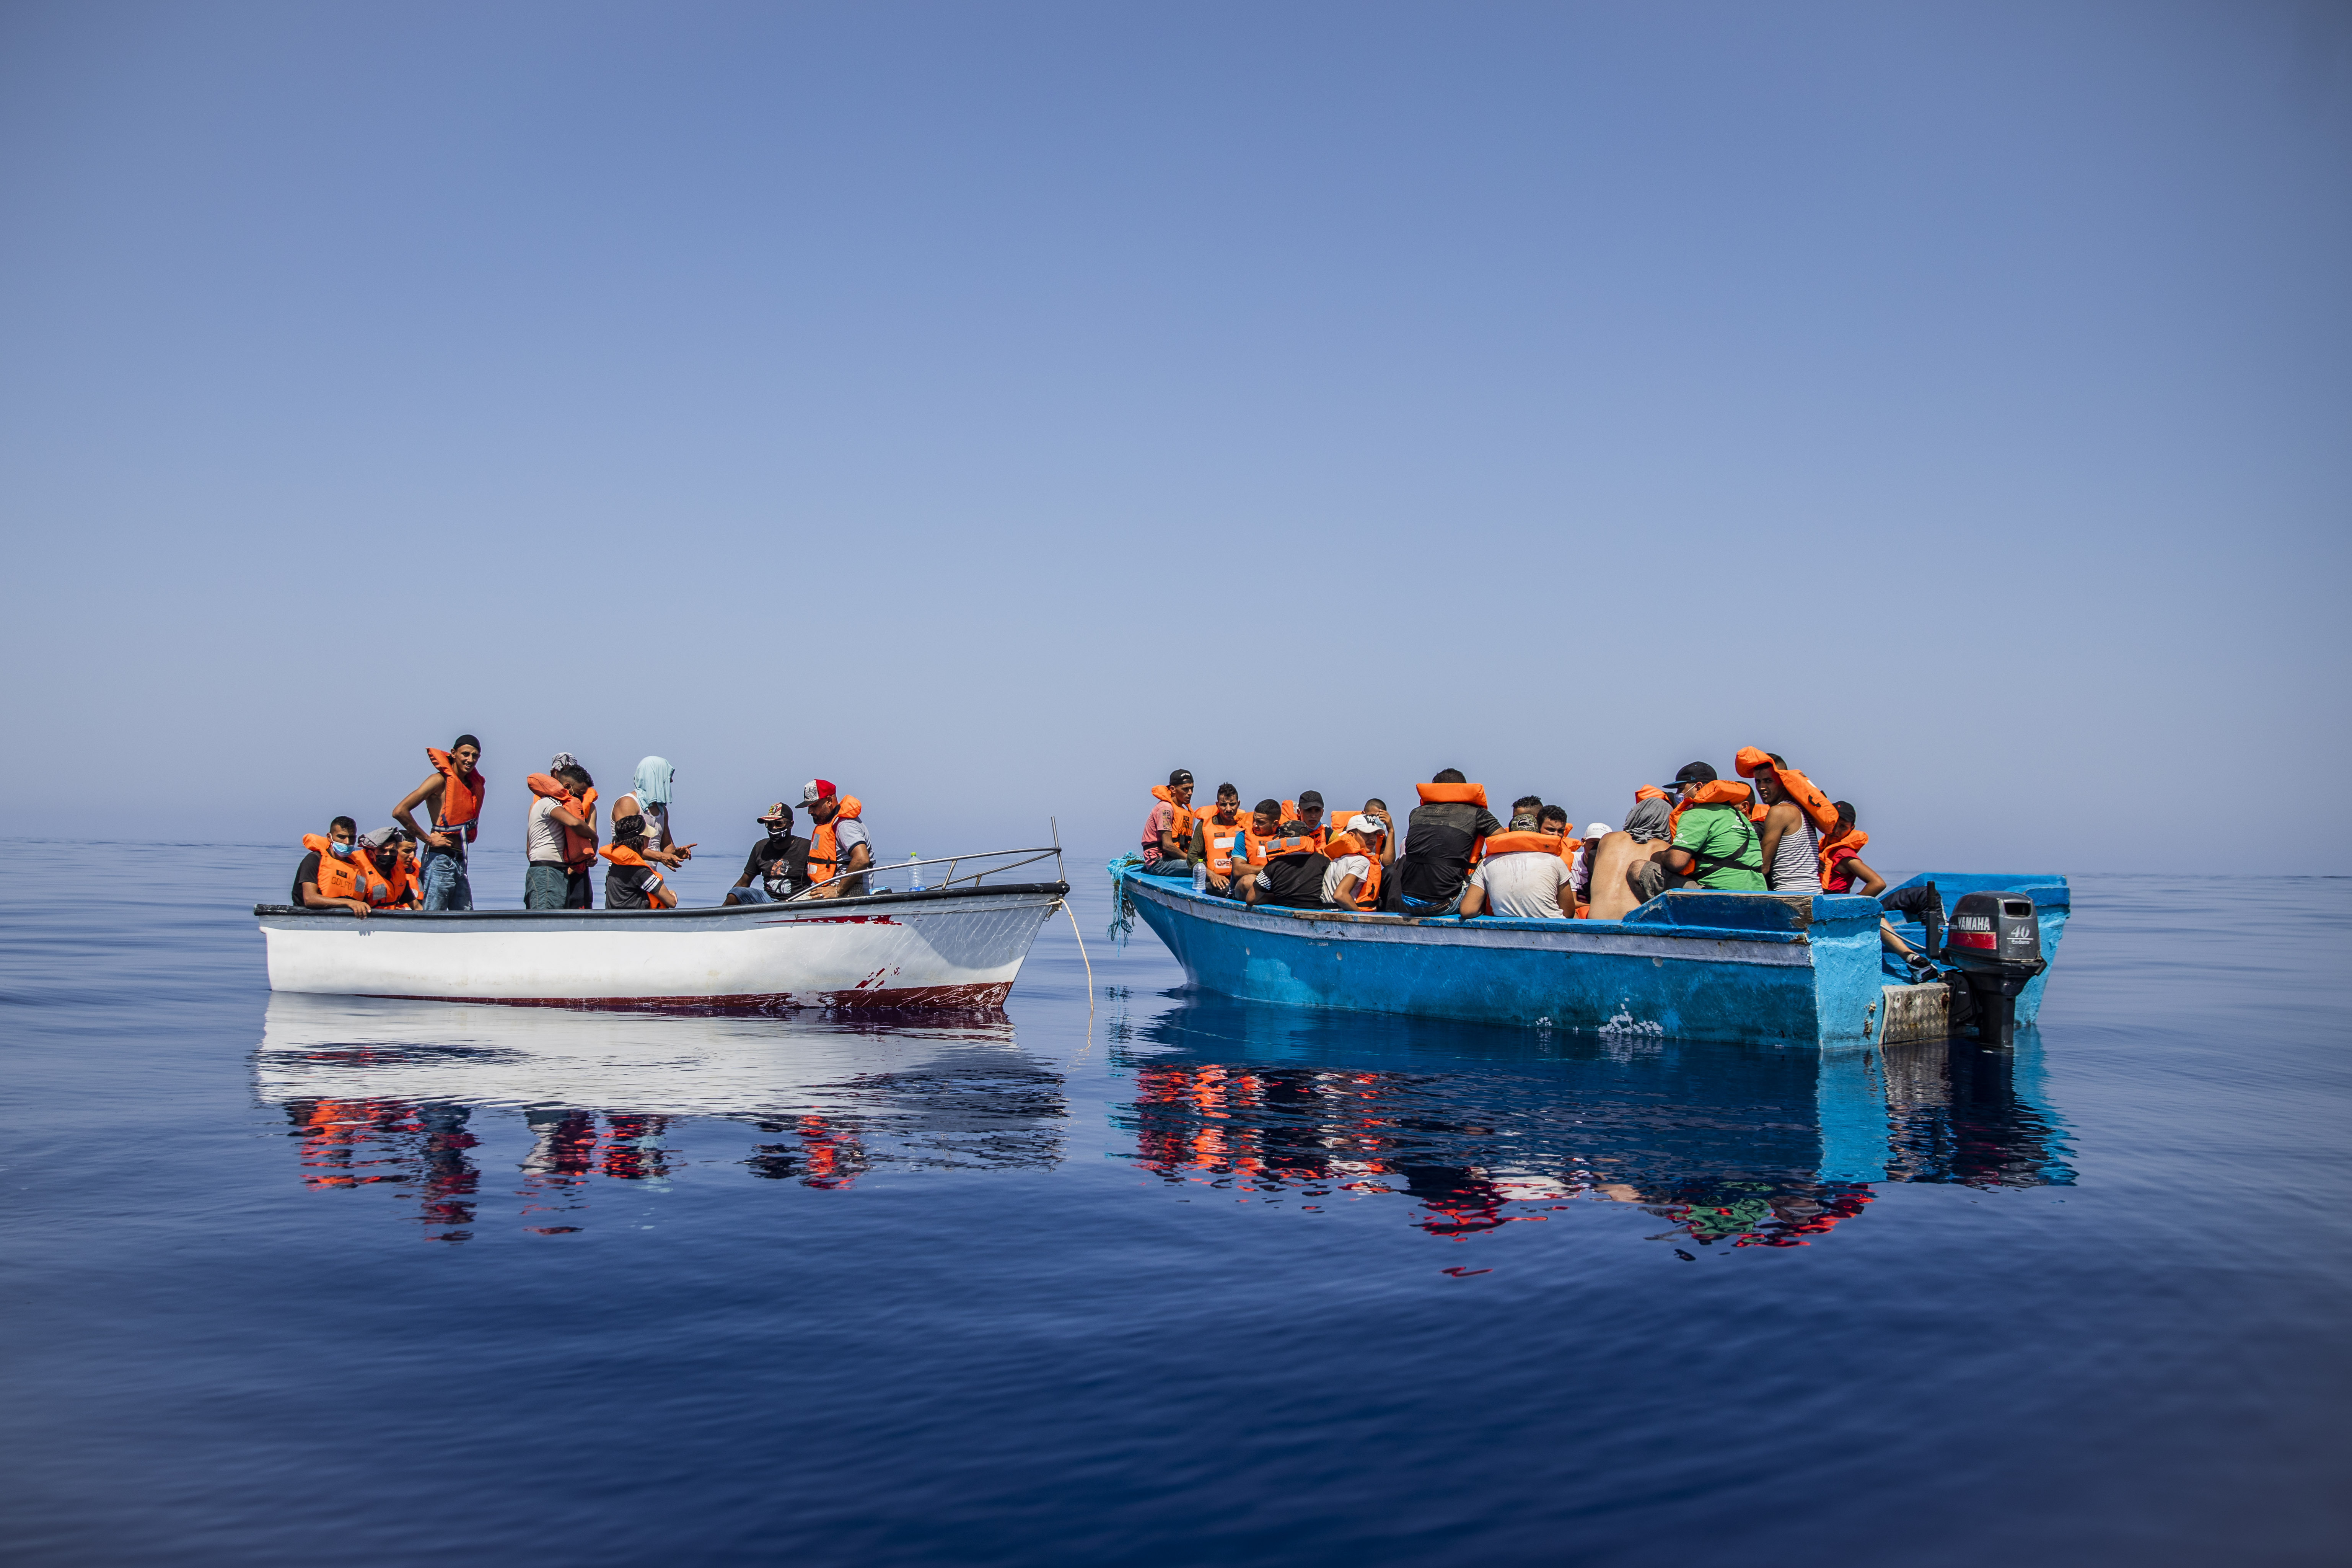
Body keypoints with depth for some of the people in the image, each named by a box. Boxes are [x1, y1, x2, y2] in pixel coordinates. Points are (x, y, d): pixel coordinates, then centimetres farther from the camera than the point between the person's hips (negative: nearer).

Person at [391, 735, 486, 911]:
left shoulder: (477, 786, 14)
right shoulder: (441, 780, -8)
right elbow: (400, 812, -17)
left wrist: (469, 836, 12)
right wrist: (428, 839, -13)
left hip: (461, 862, 8)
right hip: (440, 861, -8)